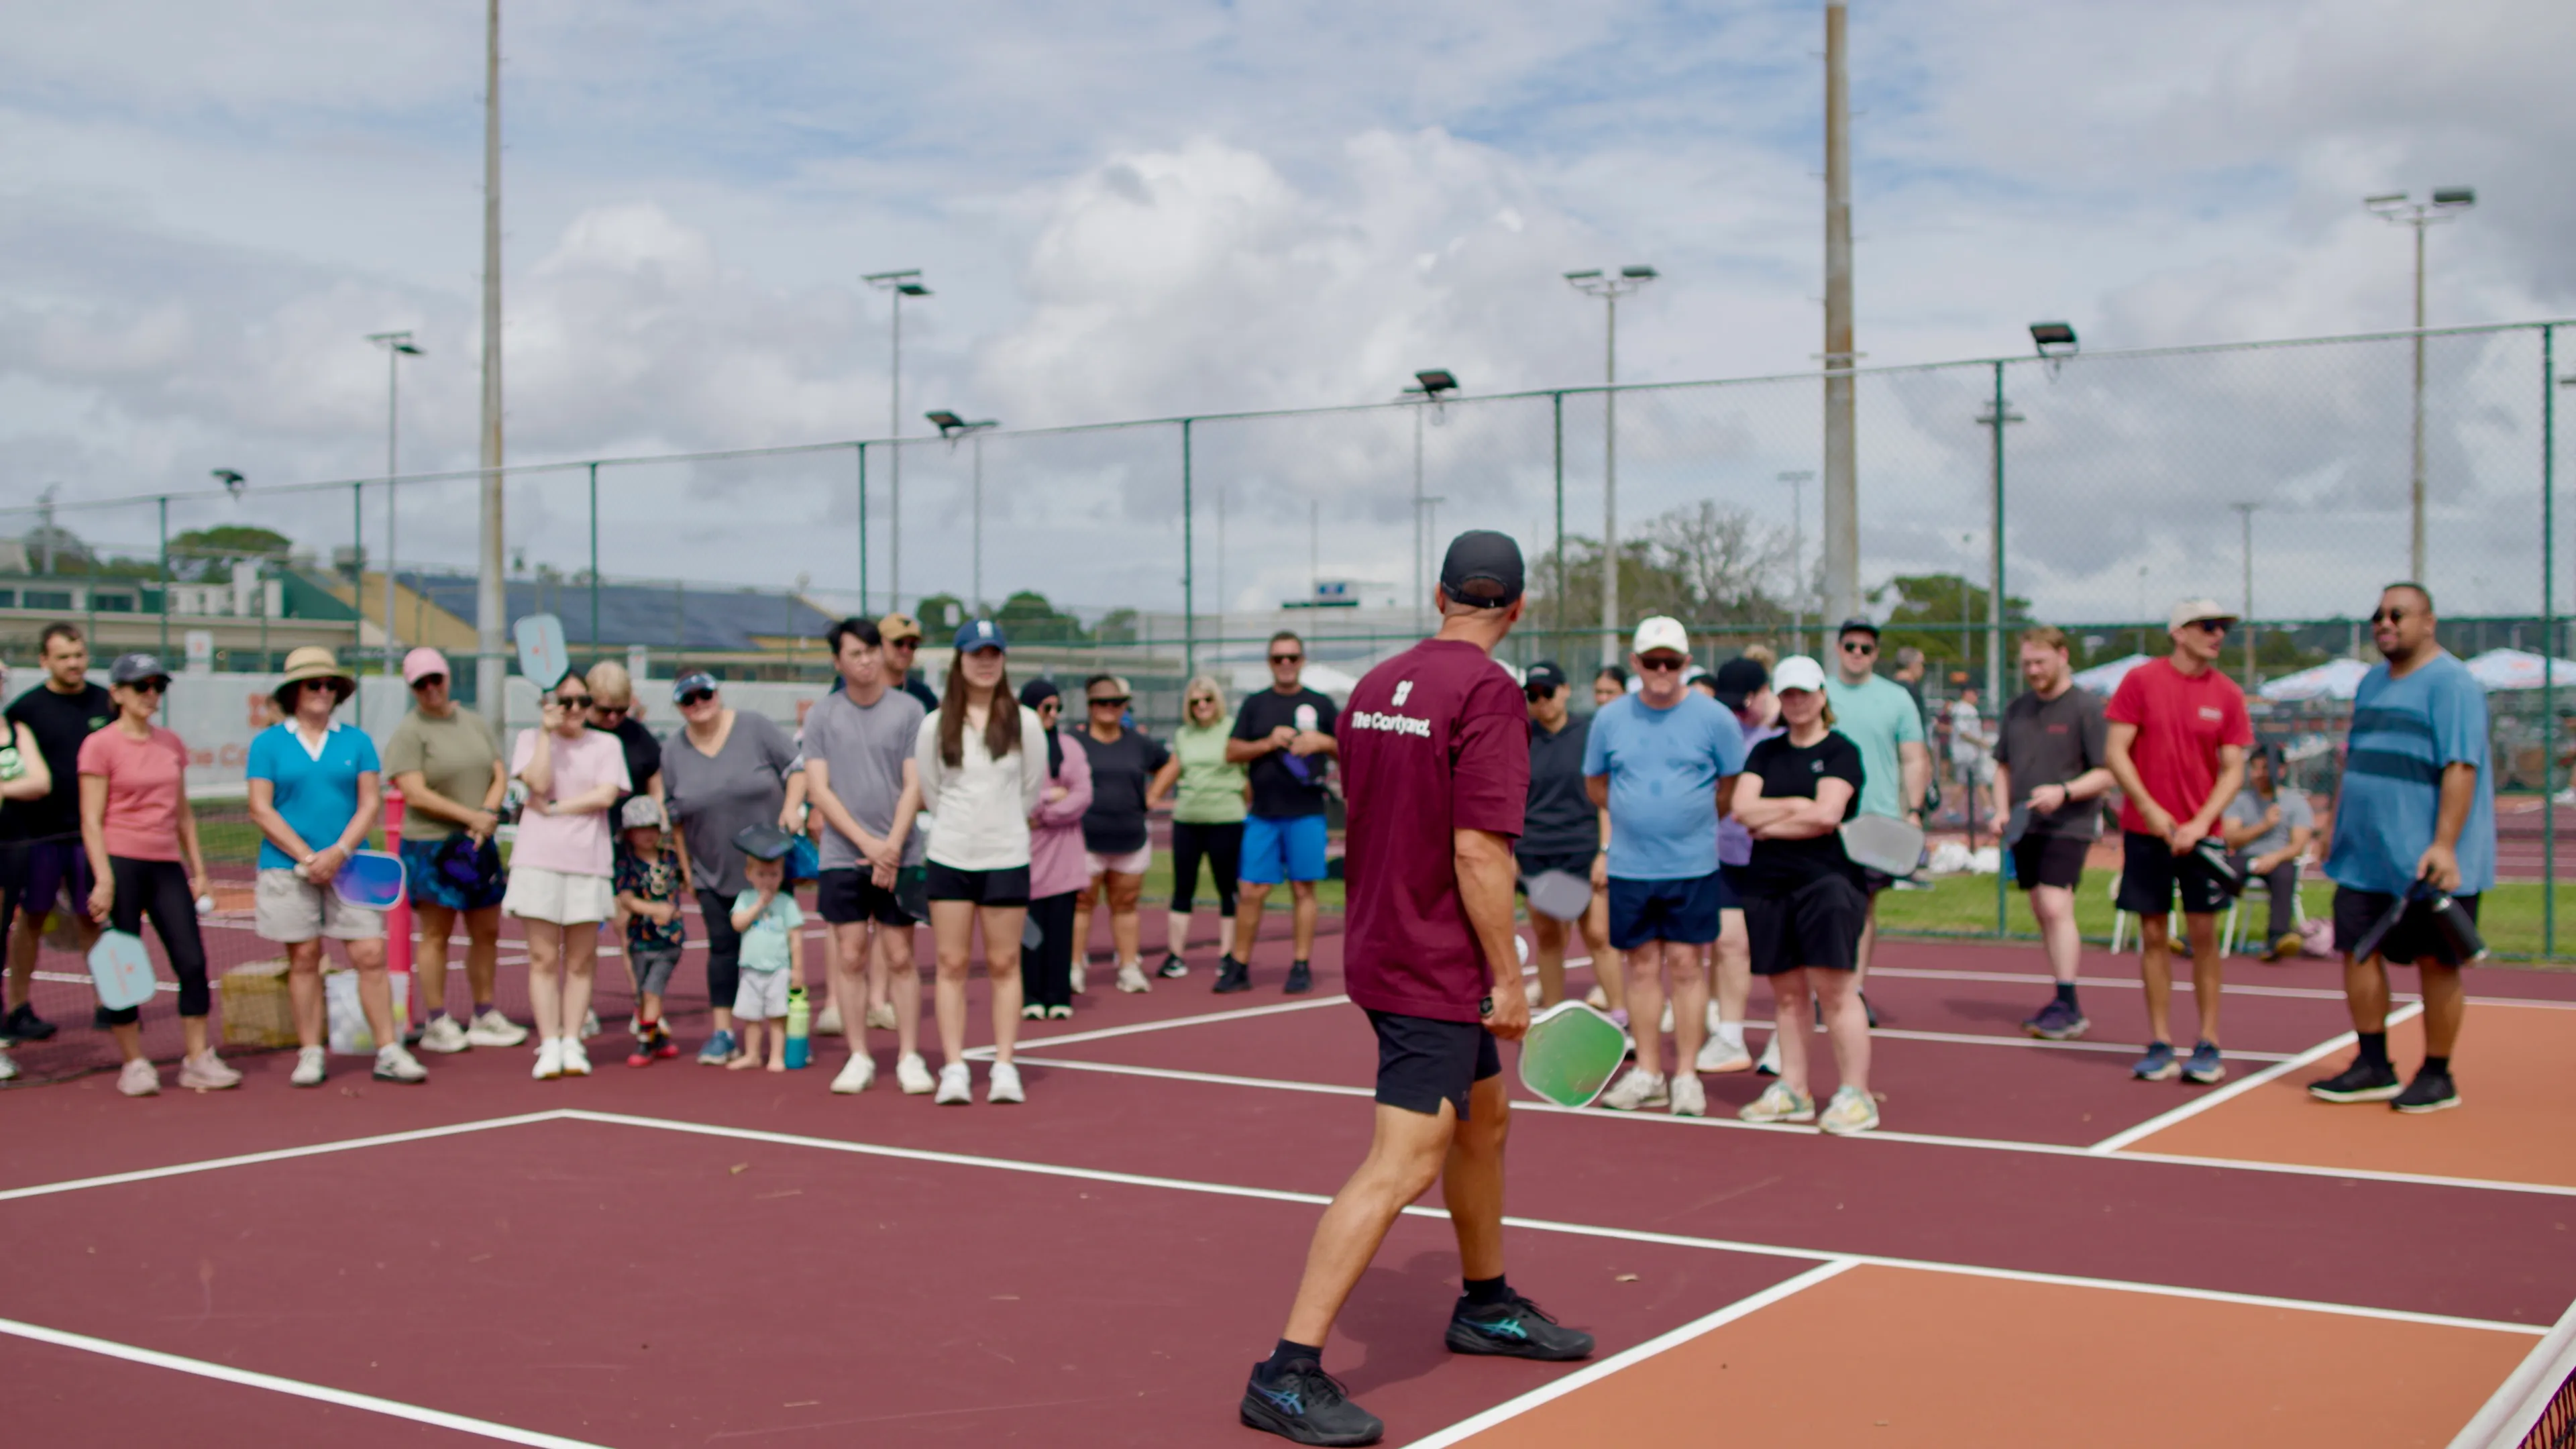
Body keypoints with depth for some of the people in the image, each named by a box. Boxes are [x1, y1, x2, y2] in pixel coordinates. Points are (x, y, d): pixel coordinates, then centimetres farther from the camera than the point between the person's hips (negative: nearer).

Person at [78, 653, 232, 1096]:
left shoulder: (171, 744, 13)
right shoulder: (99, 745, -4)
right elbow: (91, 820, -7)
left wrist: (198, 868, 15)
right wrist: (104, 879, -15)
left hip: (167, 865, 5)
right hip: (121, 864, -5)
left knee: (192, 961, -1)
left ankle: (198, 1060, 6)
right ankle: (134, 1064, 10)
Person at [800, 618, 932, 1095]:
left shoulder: (909, 710, 2)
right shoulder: (821, 715, 4)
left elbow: (914, 786, 0)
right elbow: (818, 790, 0)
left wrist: (892, 846, -11)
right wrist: (866, 843, -9)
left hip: (899, 855, -1)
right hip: (841, 855, 1)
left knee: (899, 956, 1)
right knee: (850, 956, 2)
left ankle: (909, 1057, 8)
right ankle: (859, 1058, 11)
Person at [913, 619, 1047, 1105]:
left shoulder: (1024, 722, -1)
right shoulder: (936, 725, 0)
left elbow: (1033, 790, 8)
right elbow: (929, 791, 10)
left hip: (1006, 858, -1)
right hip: (949, 858, 1)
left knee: (1004, 964, 4)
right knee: (951, 964, 2)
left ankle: (1004, 1067, 10)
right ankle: (953, 1069, 6)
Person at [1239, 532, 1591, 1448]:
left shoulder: (1378, 685, 7)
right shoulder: (1487, 692, -17)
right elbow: (1478, 851, -21)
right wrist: (1508, 977, -15)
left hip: (1382, 948, 9)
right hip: (1437, 969, -9)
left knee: (1483, 1122, 24)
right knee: (1403, 1167, -10)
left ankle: (1485, 1305, 42)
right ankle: (1288, 1374, -11)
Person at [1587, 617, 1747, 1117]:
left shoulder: (1714, 718, -3)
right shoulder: (1610, 718, 3)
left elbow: (1735, 788, 5)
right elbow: (1595, 784, 15)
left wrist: (1694, 818, 6)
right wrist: (1635, 817, 9)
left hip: (1693, 867, -2)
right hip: (1629, 868, 2)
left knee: (1685, 964, 0)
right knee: (1642, 966, 6)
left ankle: (1686, 1076, 7)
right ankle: (1647, 1074, 15)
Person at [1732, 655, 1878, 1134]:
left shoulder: (1841, 751, 0)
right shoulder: (1765, 753, 15)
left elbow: (1826, 815, -12)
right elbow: (1742, 807, 2)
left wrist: (1768, 824, -3)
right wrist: (1798, 805, -7)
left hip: (1826, 881, -5)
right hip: (1768, 884, 5)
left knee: (1835, 990, -9)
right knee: (1786, 994, 7)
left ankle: (1855, 1095, -5)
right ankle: (1792, 1091, 13)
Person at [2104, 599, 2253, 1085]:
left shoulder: (2227, 694, 2)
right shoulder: (2141, 680, -3)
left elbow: (2233, 769, 1)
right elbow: (2115, 751, -4)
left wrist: (2200, 822, -13)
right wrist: (2152, 810, -13)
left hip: (2199, 833, 1)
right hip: (2145, 830, -1)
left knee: (2203, 934, 0)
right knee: (2153, 934, 3)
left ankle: (2208, 1044, 8)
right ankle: (2159, 1042, 10)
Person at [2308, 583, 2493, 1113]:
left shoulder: (2450, 683, -11)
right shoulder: (2371, 683, 14)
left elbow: (2461, 767, -19)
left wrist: (2444, 845, -26)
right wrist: (2335, 827, 18)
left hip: (2428, 862, -7)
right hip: (2366, 857, 8)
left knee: (2436, 962, 2)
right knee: (2358, 950, 5)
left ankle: (2437, 1078, 12)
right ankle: (2373, 1068, 14)